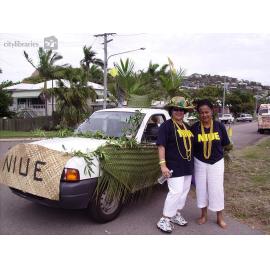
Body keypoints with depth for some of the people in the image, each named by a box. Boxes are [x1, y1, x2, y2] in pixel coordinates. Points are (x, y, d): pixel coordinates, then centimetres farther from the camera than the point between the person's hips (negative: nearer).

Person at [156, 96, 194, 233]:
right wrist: (163, 164, -21)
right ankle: (164, 219, 5)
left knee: (184, 191, 15)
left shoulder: (187, 126, 14)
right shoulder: (166, 126, -9)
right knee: (175, 192, -8)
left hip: (187, 166, 8)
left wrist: (191, 163, 17)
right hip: (174, 166, -8)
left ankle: (176, 214, 31)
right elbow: (161, 146, -15)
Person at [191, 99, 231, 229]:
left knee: (216, 189, 5)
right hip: (199, 162, 1)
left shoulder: (219, 126, -8)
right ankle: (204, 215, 30)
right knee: (201, 189, 10)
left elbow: (224, 143, 2)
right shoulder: (194, 127, -10)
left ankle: (220, 217, 24)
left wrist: (213, 148, -1)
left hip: (216, 162, 0)